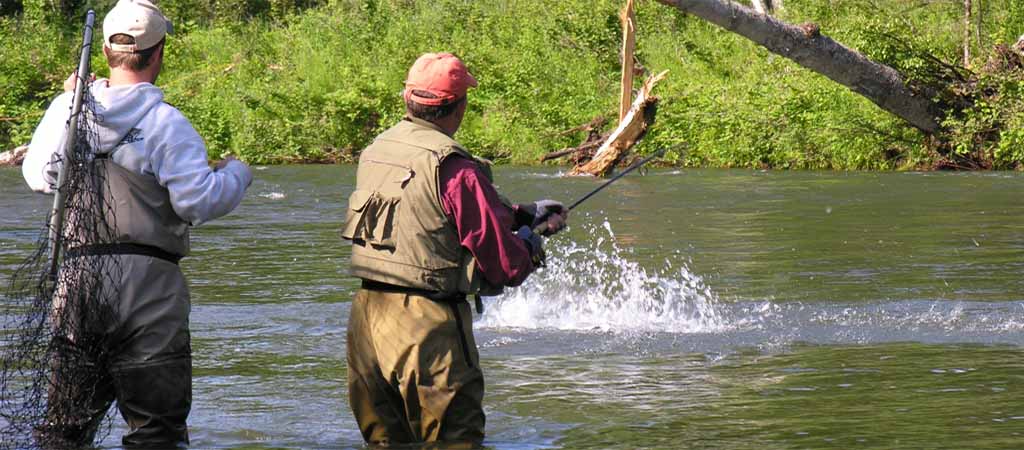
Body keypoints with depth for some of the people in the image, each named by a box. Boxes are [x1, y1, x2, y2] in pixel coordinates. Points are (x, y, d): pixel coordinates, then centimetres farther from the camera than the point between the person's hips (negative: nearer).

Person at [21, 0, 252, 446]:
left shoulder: (66, 109, 4)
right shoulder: (167, 123, -10)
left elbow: (38, 176, 17)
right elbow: (200, 201, -14)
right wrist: (236, 174, 7)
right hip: (148, 277, -4)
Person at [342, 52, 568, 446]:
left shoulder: (376, 150, 9)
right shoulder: (454, 169, -16)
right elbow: (507, 266, -13)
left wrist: (524, 214, 24)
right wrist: (530, 245, 10)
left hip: (365, 313, 8)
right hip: (426, 323, -8)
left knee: (384, 441, 15)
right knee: (456, 441, 0)